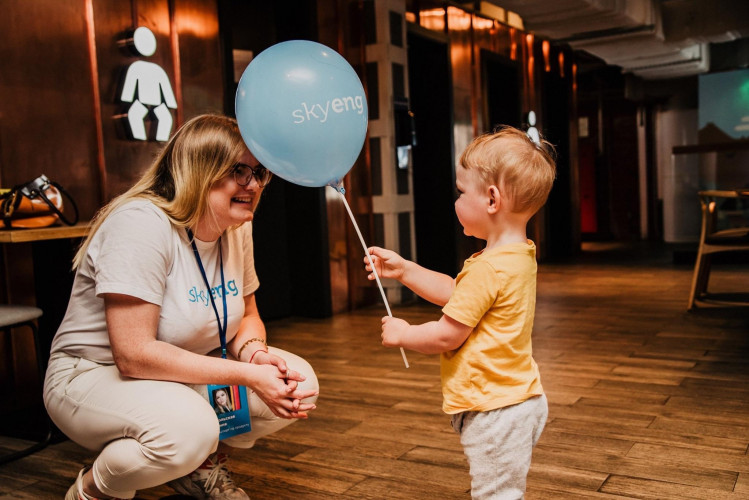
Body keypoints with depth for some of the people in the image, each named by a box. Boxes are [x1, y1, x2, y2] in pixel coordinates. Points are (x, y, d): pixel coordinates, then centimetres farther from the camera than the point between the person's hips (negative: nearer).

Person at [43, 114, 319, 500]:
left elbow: (247, 316, 9)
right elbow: (134, 355, -30)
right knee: (188, 426, -37)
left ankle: (205, 466, 13)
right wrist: (246, 374, -31)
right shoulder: (141, 225, -26)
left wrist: (254, 352, -16)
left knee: (298, 383, -11)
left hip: (187, 373, 7)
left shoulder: (237, 229, -3)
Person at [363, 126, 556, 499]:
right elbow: (455, 293, 16)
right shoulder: (518, 256, 7)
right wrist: (404, 270, 12)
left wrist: (401, 334, -4)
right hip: (518, 399, 10)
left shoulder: (488, 268, -26)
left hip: (494, 411, -10)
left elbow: (447, 336, -22)